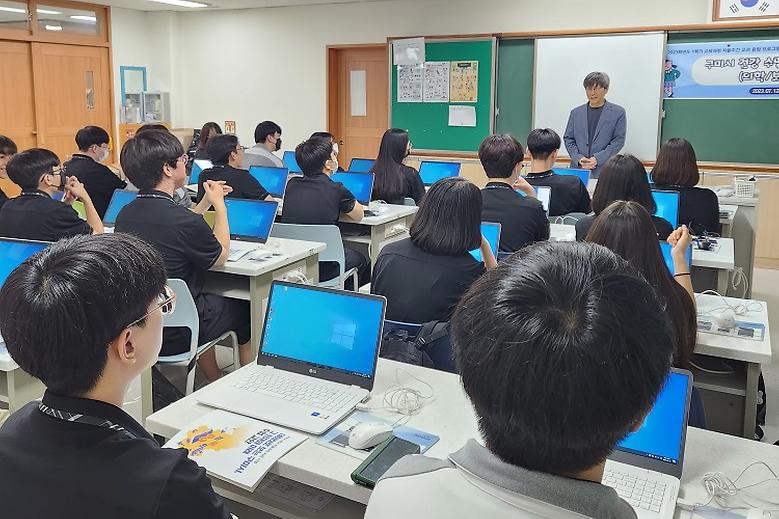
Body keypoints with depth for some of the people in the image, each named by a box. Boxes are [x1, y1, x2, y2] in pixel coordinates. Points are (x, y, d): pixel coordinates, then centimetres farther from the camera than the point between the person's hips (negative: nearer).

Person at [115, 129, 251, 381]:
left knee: (205, 301, 32)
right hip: (172, 337, -7)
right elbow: (221, 256, -5)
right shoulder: (184, 220, -26)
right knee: (245, 309, 16)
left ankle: (215, 383, 39)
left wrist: (206, 202, 17)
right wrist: (219, 205, 5)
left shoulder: (124, 214, -4)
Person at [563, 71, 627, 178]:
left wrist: (597, 158, -12)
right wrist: (578, 158, -6)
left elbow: (618, 140, 0)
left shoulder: (618, 112, 5)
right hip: (578, 169, 2)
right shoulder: (576, 112, 14)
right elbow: (568, 139, 12)